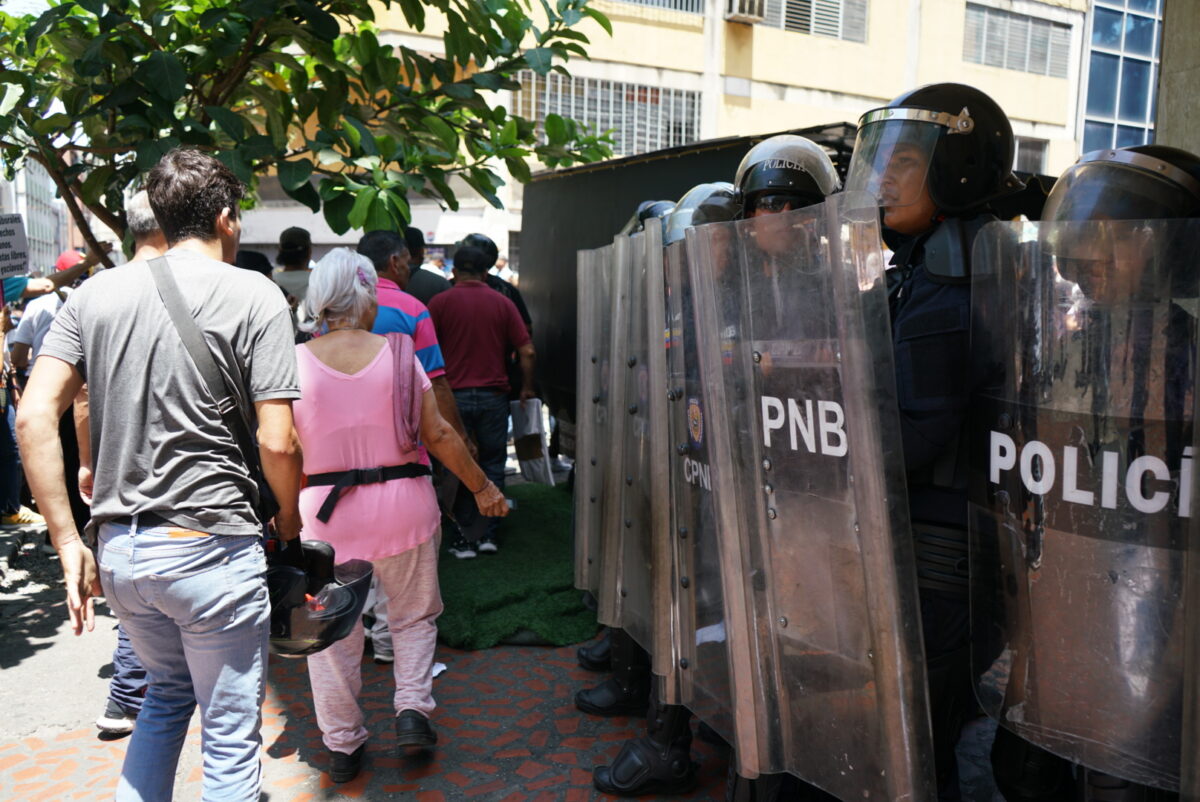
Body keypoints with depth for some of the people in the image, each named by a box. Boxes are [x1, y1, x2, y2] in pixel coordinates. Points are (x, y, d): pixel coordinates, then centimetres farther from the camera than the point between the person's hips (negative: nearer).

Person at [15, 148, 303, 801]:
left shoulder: (96, 292, 6)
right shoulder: (254, 296, -8)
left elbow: (33, 417, -1)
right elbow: (276, 442, -14)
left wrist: (67, 541, 2)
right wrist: (289, 521, 4)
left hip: (119, 549, 6)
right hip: (209, 549, -5)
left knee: (169, 690, 30)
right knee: (230, 735, 11)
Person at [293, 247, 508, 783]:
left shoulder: (293, 363, -6)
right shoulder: (397, 356, -6)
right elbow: (439, 435, -5)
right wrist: (481, 487, 7)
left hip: (326, 513, 0)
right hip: (403, 506, 0)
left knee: (331, 632, 16)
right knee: (413, 616, 21)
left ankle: (342, 745, 24)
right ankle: (411, 708, 8)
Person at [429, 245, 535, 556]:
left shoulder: (440, 302, 0)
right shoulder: (502, 303, 5)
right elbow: (526, 351, 0)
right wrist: (527, 388, 12)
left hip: (454, 395, -1)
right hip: (493, 396, 1)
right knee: (493, 464, 13)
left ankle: (466, 537, 11)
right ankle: (489, 534, 13)